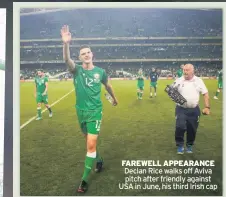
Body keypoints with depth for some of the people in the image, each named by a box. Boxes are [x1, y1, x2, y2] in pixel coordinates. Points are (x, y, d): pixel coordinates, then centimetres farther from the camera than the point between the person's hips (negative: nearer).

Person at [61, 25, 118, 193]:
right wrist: (66, 44, -46)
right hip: (81, 111, 2)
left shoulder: (100, 72, -3)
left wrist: (114, 98, 31)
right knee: (90, 141, 18)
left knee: (91, 144, -8)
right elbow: (67, 60, -27)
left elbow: (107, 86, 16)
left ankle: (85, 179, 2)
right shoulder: (77, 70, -5)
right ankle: (99, 160, 46)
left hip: (95, 111, -2)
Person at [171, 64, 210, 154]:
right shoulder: (178, 81, -1)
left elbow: (205, 94, 4)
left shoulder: (198, 81, 1)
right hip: (181, 109, -1)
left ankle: (189, 145, 33)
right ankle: (180, 145, 10)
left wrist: (207, 107, -4)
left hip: (194, 110, 1)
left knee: (192, 129, 9)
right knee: (180, 127, -13)